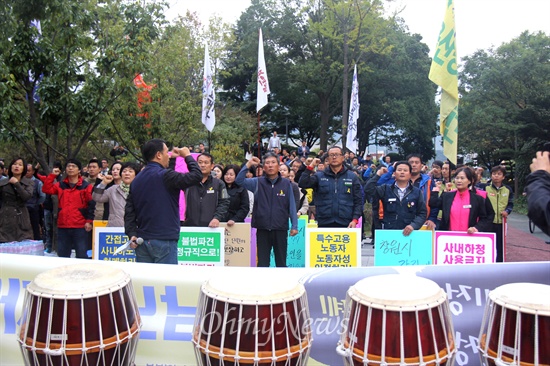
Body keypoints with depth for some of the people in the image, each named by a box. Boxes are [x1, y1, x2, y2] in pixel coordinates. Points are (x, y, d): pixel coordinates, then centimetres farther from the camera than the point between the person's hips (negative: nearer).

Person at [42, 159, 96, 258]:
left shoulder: (86, 186, 0)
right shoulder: (60, 185, 12)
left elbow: (91, 204, -3)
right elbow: (46, 189, 0)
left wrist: (89, 221, -9)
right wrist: (52, 175, -4)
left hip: (80, 226, -4)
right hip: (63, 226, 4)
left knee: (82, 255, -1)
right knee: (62, 255, 11)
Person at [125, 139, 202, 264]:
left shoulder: (136, 180, 11)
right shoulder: (166, 176, -13)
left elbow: (129, 210, 10)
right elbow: (197, 175, -12)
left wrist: (132, 234, 7)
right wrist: (188, 155, 3)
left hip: (141, 240, 7)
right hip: (164, 241, -7)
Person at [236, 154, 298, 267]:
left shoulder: (286, 183, 2)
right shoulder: (257, 182, 4)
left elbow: (292, 206, 3)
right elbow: (239, 180, -5)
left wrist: (294, 226, -1)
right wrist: (248, 164, -14)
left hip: (281, 229, 0)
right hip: (262, 229, 1)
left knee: (281, 262, 10)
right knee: (262, 262, 8)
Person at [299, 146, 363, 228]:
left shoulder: (352, 177, 8)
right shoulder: (319, 176, 9)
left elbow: (358, 201, 6)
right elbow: (302, 184, -5)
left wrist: (355, 220, -6)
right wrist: (310, 167, -10)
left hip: (345, 225, 0)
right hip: (323, 224, 0)